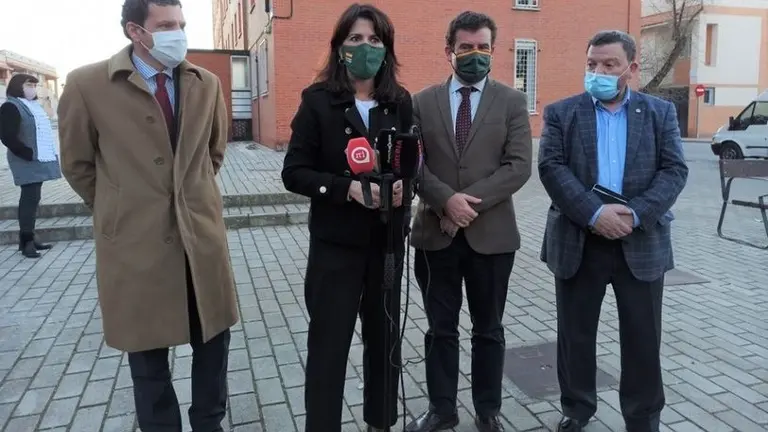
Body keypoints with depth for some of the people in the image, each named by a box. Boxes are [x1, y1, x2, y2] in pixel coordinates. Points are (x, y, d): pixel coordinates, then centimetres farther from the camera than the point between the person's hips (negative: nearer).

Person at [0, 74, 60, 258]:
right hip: (27, 162, -8)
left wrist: (53, 152, 10)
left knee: (33, 198, 11)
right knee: (30, 198, -8)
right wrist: (29, 154, -19)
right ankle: (26, 241, -3)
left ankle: (30, 238, 17)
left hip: (40, 160, 8)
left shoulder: (35, 105, 17)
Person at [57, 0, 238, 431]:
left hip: (201, 232, 3)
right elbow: (77, 164, 5)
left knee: (213, 339, 12)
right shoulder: (87, 85, -7)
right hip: (136, 239, -2)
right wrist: (120, 208, 8)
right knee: (148, 353, 12)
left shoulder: (207, 84, 3)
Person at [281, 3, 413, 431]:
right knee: (329, 343, 4)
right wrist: (347, 188, -22)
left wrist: (403, 184, -14)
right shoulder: (318, 100, -6)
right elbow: (294, 172, -8)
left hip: (388, 238, 4)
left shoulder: (400, 102, 3)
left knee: (384, 335, 17)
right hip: (336, 240, -3)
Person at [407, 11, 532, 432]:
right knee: (440, 328, 12)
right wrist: (447, 200, -17)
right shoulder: (423, 102, 5)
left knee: (488, 329, 13)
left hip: (491, 233, -1)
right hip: (436, 233, 1)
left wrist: (471, 203, -16)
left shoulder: (512, 101, 2)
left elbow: (519, 166, -7)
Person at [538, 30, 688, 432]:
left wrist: (636, 214, -16)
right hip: (578, 241, 0)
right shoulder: (561, 113, 4)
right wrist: (594, 213, -19)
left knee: (643, 339, 8)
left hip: (641, 242, 1)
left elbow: (674, 170, -1)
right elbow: (551, 167, -7)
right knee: (575, 333, 11)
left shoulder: (660, 112, 7)